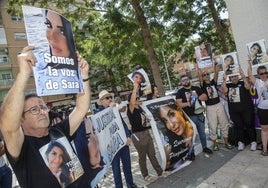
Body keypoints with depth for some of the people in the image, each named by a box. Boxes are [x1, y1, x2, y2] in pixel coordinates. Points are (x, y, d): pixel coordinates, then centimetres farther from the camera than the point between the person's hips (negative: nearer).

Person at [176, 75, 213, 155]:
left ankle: (205, 147, 36)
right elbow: (178, 104, -10)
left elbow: (205, 97, 7)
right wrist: (187, 104, -26)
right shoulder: (180, 92, -2)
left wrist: (198, 97, -12)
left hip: (200, 115, 4)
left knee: (202, 132, 17)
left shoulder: (197, 88, 9)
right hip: (189, 117, -4)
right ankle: (191, 152, 13)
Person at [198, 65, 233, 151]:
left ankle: (226, 142, 26)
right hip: (210, 108, -3)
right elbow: (199, 75, -14)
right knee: (213, 127, 4)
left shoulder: (213, 82, 6)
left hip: (219, 105, 3)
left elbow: (216, 73, -5)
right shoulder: (203, 85, -3)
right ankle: (215, 144, 19)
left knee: (224, 124, 11)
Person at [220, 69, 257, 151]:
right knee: (238, 126, 5)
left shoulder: (242, 83, 4)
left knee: (249, 125, 1)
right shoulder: (228, 85, 9)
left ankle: (253, 142, 14)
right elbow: (224, 91, -8)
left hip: (246, 109, -2)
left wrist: (243, 76, -20)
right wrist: (224, 80, -13)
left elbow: (248, 86, -14)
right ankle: (241, 142, 15)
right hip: (234, 111, 2)